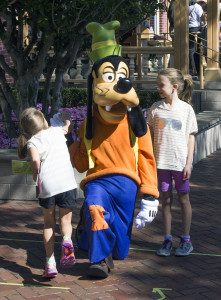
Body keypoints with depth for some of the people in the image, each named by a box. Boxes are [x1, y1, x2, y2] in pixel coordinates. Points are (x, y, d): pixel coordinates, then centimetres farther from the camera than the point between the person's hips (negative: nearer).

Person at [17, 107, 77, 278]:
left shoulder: (32, 142, 7)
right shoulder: (57, 131, 17)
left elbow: (35, 160, -13)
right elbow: (68, 127, 41)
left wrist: (36, 177, 4)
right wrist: (66, 118, 62)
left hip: (47, 185, -1)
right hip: (67, 182, 1)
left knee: (49, 223, 17)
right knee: (65, 221, 14)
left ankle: (50, 263, 9)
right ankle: (67, 242, -21)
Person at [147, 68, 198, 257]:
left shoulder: (186, 108, -3)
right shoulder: (155, 108, 2)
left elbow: (191, 137, -1)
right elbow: (151, 135, 8)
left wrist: (188, 163, -5)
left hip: (180, 162, -2)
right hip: (162, 161, 2)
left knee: (184, 199, 6)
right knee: (166, 199, 7)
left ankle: (186, 240, 17)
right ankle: (167, 240, 15)